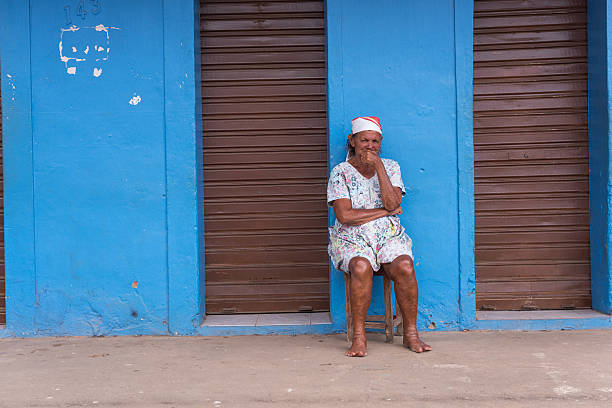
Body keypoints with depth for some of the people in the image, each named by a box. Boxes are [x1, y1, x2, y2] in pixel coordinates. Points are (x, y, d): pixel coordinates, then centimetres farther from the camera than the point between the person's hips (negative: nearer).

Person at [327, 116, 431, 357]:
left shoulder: (391, 167, 10)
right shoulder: (340, 172, 1)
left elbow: (393, 204, -8)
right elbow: (344, 215, -10)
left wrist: (378, 166, -11)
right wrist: (384, 211, -7)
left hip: (389, 237, 2)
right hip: (353, 240, -2)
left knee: (404, 267, -29)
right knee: (361, 267, -34)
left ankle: (410, 333, -12)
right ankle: (359, 336, -22)